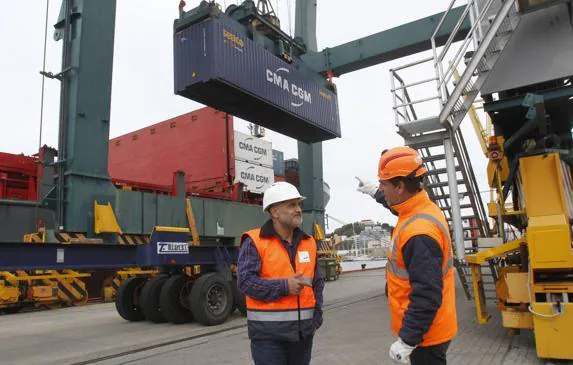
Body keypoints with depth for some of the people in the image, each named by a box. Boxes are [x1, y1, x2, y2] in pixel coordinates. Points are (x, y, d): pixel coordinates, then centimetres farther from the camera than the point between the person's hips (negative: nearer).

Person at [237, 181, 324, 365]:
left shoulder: (308, 242, 9)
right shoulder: (254, 241, -9)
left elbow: (317, 283, 14)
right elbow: (245, 281, -16)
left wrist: (316, 318, 7)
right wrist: (284, 286, -21)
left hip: (302, 330, 6)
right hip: (268, 332, -5)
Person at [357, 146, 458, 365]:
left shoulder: (419, 233, -31)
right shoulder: (423, 208, 0)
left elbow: (426, 296, -30)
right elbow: (400, 205, 27)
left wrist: (406, 341, -25)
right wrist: (375, 193, 35)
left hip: (425, 335, -9)